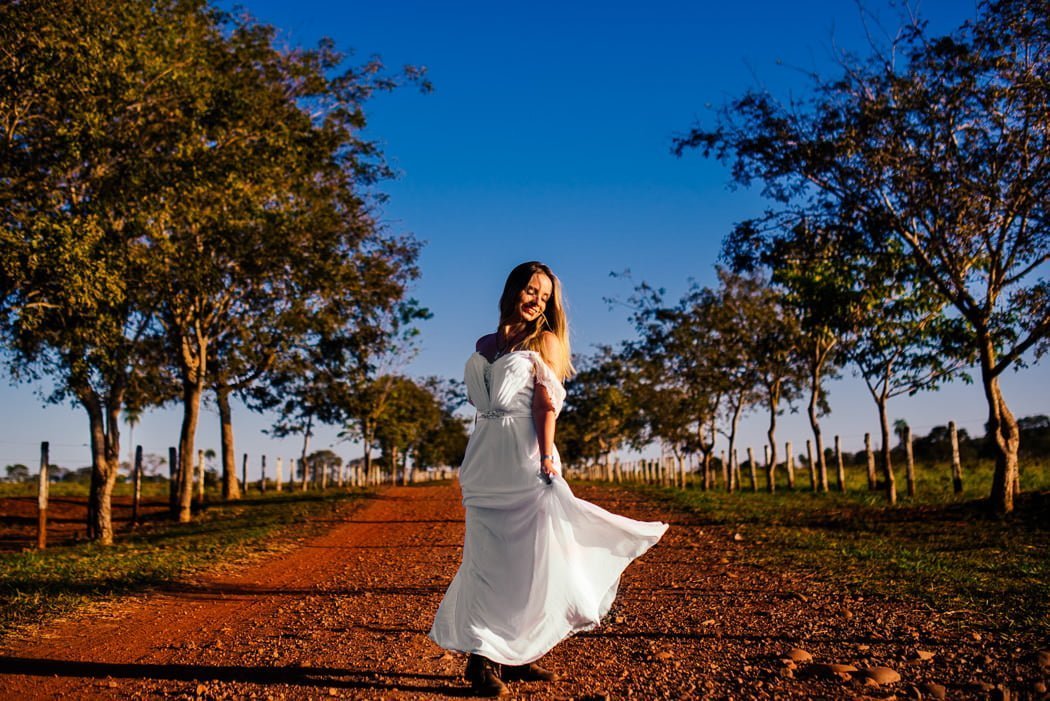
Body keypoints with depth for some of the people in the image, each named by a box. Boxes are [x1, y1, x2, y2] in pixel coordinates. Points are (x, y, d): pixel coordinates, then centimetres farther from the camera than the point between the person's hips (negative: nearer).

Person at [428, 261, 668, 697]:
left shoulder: (545, 341, 6)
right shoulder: (485, 345, 15)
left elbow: (546, 404, -5)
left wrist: (547, 459, -16)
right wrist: (472, 468, 11)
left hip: (527, 458, -2)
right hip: (487, 459, 2)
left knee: (529, 555, -3)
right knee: (489, 557, 1)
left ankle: (514, 655, 10)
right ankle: (483, 659, 6)